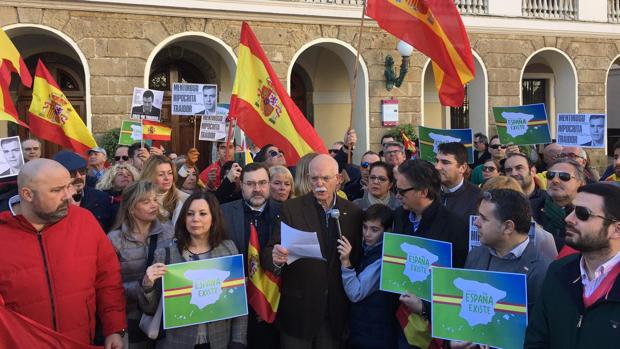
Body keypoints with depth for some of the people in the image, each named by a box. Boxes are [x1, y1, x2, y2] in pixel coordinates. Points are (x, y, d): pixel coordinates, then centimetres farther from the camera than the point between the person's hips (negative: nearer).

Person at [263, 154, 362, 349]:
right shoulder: (291, 209, -6)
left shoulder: (353, 213, 2)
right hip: (298, 309, -2)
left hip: (335, 310, 2)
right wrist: (275, 258, -30)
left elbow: (358, 257, 10)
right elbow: (269, 254, -11)